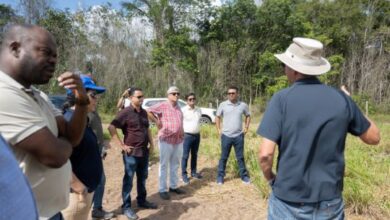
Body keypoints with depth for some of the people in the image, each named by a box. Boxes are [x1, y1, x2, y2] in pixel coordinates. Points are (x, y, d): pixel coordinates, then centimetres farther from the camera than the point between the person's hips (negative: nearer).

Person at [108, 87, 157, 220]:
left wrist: (151, 143, 13)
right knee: (128, 180, 5)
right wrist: (121, 145, -19)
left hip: (144, 152, 7)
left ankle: (142, 201, 35)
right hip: (131, 153, -7)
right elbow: (111, 128, -19)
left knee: (142, 178, 18)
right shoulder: (125, 112, -13)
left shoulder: (144, 112, 9)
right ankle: (126, 207, 19)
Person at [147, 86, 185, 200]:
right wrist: (156, 121, -16)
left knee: (175, 164, 15)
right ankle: (162, 190, 12)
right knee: (164, 165, 2)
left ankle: (173, 186, 28)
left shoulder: (178, 107, 15)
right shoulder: (162, 106, -9)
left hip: (179, 140, 7)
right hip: (166, 140, -7)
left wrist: (182, 132, 14)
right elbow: (148, 111, -16)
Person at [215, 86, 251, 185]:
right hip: (226, 136, -1)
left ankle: (244, 176, 24)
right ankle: (220, 176, 20)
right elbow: (217, 117, 7)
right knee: (224, 157, 8)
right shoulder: (223, 105, -3)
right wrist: (219, 130, 0)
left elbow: (248, 116, 17)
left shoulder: (243, 105, 0)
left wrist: (246, 127, 7)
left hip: (239, 136, 1)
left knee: (240, 157, 11)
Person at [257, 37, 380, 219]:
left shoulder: (282, 99, -15)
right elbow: (374, 137, 10)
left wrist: (270, 178, 0)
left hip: (289, 202, -3)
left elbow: (265, 154, -20)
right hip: (329, 203, 3)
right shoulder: (341, 98, -5)